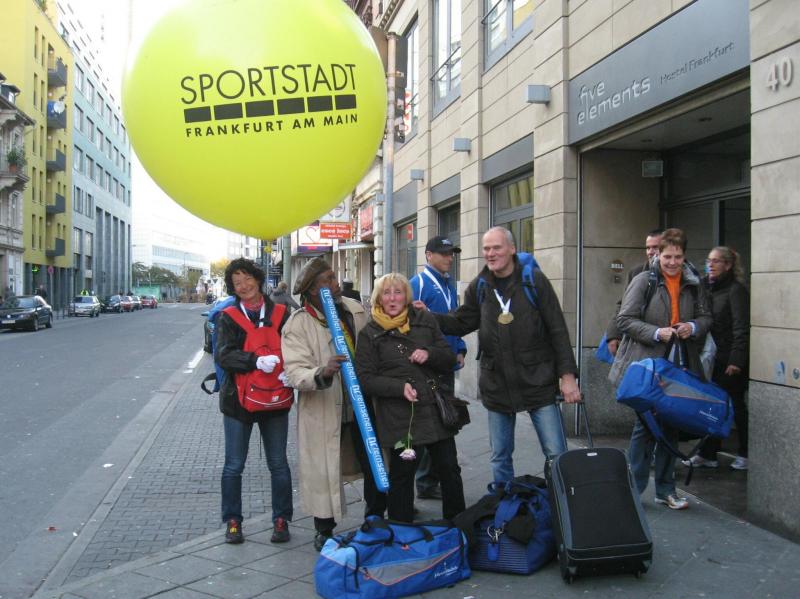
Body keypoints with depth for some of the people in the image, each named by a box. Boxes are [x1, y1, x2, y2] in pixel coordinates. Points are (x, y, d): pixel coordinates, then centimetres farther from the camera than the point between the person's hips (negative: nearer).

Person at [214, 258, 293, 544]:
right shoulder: (228, 317, -1)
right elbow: (223, 355, -14)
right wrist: (256, 361, -30)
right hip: (238, 400, 0)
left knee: (278, 463, 8)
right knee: (234, 465, 8)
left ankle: (281, 520, 22)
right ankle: (233, 521, 24)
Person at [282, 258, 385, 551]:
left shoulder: (356, 310, 1)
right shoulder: (298, 324, -13)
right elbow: (295, 373, -21)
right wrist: (322, 373, -40)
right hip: (323, 411, -4)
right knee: (324, 472, 7)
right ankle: (324, 530, 30)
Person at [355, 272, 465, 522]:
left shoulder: (425, 320, 7)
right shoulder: (370, 334, -2)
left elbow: (449, 360, 10)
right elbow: (365, 379, -6)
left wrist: (429, 354, -12)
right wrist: (400, 387, -21)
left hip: (435, 410, 3)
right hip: (397, 416, -3)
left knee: (449, 471, 12)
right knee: (401, 476, 7)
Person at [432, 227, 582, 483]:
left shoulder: (534, 280, -4)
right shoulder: (478, 286, 6)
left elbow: (558, 329, -4)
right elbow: (460, 324, 13)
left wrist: (567, 374, -9)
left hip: (538, 383, -3)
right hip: (497, 387, 3)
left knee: (556, 454, 1)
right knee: (500, 458, 13)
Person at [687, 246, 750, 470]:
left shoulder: (736, 290, -10)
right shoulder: (708, 288, 12)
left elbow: (741, 327, -16)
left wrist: (737, 359, -21)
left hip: (732, 359, -7)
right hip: (717, 357, 7)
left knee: (735, 405, 3)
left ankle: (745, 454, 17)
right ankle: (708, 454, 14)